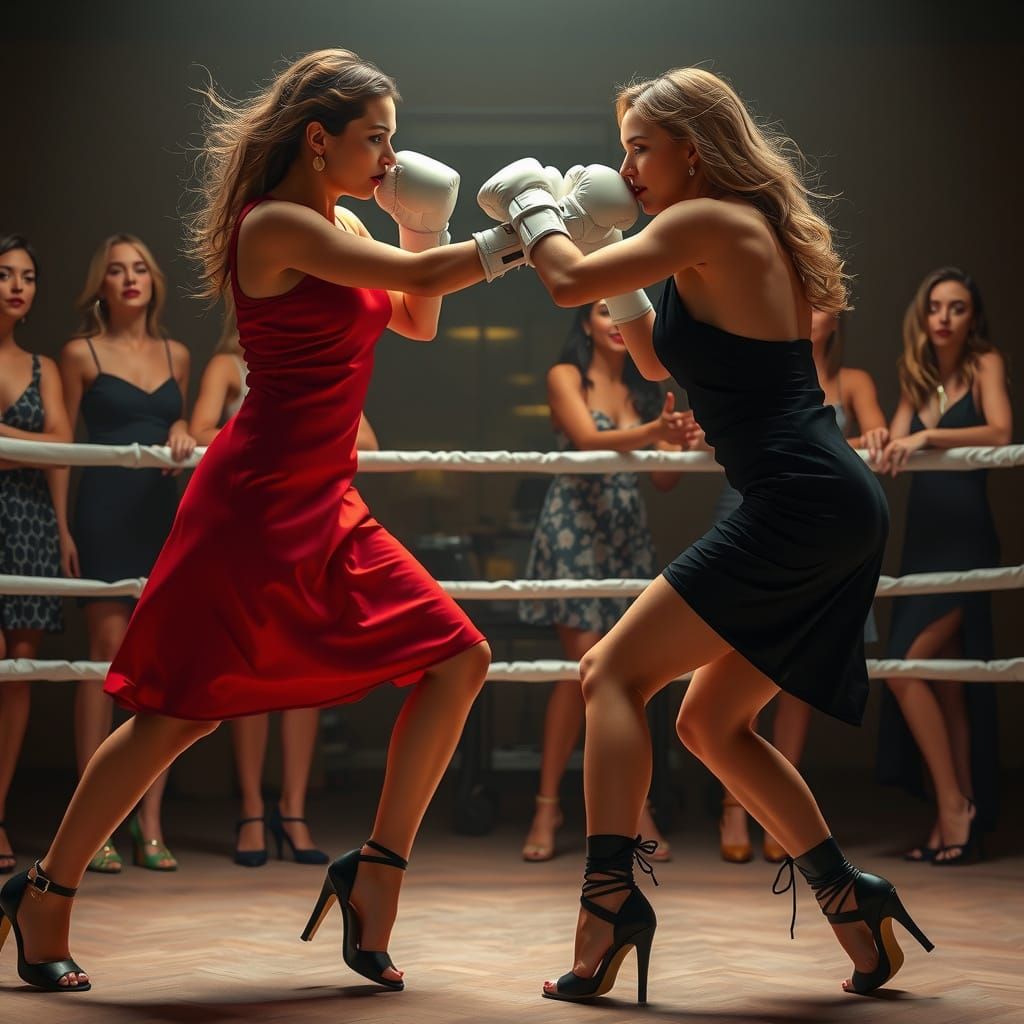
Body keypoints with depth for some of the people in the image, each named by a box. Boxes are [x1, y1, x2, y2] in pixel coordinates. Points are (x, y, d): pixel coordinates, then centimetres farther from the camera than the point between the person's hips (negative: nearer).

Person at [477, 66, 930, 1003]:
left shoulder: (709, 222, -7)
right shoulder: (751, 235, 21)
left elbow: (568, 282, -8)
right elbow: (659, 360, 29)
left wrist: (529, 201, 11)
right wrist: (612, 248, 20)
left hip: (800, 506, -10)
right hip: (838, 512, 10)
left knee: (614, 674, -6)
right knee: (713, 723, 17)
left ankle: (611, 901, -15)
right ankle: (853, 902, 15)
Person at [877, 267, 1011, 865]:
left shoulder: (985, 365, -2)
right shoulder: (918, 379, 16)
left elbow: (1001, 433, -19)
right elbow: (894, 449, 8)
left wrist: (927, 436, -26)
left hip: (966, 540, -7)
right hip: (924, 539, 7)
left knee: (904, 666, -15)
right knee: (943, 683, 5)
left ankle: (955, 803, -7)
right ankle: (958, 822, 7)